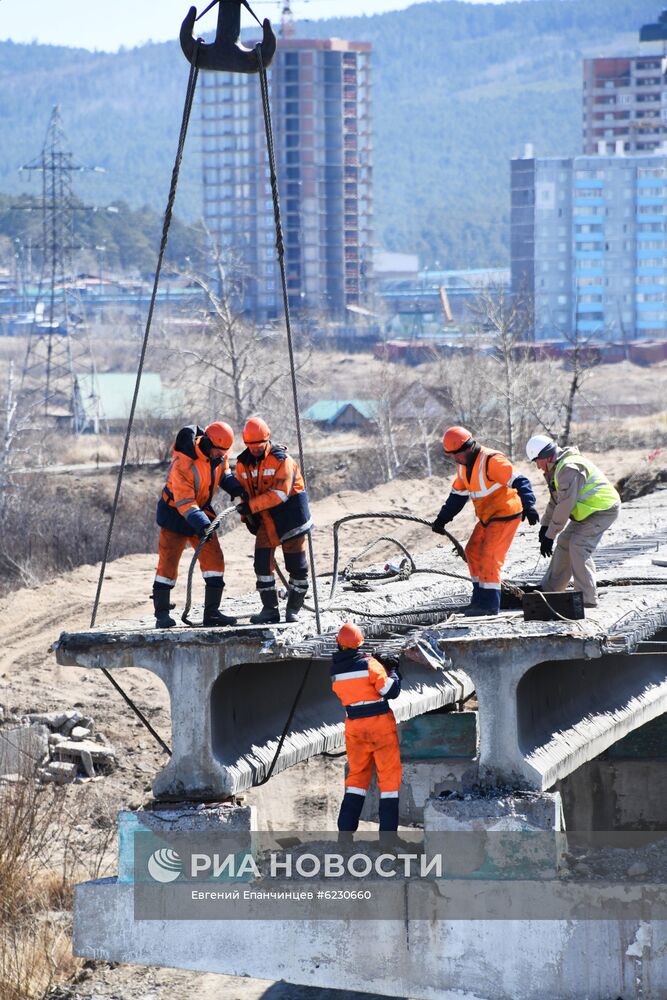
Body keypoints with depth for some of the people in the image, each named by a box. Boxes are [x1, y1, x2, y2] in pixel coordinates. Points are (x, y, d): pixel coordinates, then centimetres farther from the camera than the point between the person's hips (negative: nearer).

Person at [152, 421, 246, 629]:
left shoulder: (218, 454, -9)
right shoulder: (183, 463, -31)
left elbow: (224, 475, 11)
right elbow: (184, 502, -33)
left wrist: (239, 489, -9)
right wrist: (201, 525, -43)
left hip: (200, 511, 7)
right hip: (175, 512, -7)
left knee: (214, 559, -2)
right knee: (168, 562, -7)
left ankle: (212, 613, 2)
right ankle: (162, 614, 0)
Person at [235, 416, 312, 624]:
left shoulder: (281, 459, -17)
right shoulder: (243, 463, 1)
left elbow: (280, 493, -24)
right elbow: (243, 491, 9)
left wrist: (251, 506, -28)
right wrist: (247, 515, -7)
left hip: (289, 512, -4)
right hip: (265, 519, 4)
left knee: (296, 565, 1)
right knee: (263, 563, -4)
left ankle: (293, 609, 15)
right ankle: (270, 609, 4)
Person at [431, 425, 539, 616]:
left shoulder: (491, 461, -22)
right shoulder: (464, 466, 8)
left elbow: (518, 481, -27)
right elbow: (457, 495, 19)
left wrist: (528, 505, -39)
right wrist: (442, 519, 15)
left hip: (505, 516, -10)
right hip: (487, 518, 10)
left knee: (489, 556, -13)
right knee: (473, 552, 10)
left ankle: (489, 603, -10)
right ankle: (481, 597, 17)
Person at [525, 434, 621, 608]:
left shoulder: (569, 469, -25)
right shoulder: (557, 467, 10)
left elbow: (565, 506, -27)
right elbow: (555, 500, 22)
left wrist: (549, 536, -22)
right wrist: (545, 526, 14)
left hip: (603, 510, -11)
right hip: (588, 511, 11)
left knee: (578, 546, -20)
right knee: (564, 542, 15)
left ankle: (587, 598, -20)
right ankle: (548, 589, 27)